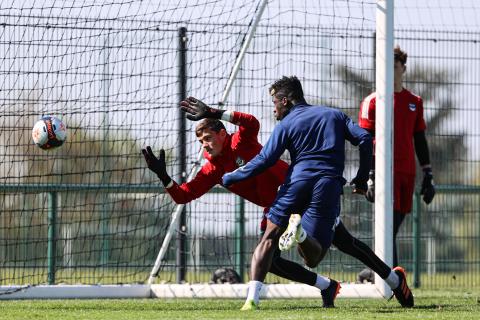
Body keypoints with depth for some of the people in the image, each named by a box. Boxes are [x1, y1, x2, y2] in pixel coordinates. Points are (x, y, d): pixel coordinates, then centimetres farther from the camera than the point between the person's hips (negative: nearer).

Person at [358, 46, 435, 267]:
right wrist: (369, 178, -11)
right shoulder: (372, 101, 1)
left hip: (407, 173, 5)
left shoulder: (414, 102, 16)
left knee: (393, 227, 6)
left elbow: (420, 141, 20)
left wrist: (428, 176, 15)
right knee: (389, 225, -15)